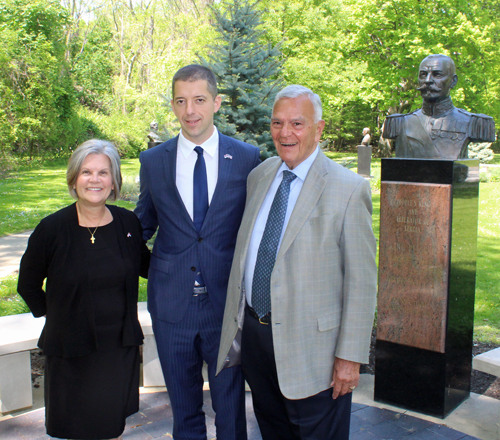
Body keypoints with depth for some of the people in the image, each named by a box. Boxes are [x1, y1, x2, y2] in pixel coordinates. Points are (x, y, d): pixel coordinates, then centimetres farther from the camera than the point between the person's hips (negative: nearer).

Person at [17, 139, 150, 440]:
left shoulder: (128, 223, -3)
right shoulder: (52, 229, -10)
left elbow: (145, 265, 12)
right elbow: (29, 285, 3)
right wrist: (50, 314, 0)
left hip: (120, 347, 2)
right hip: (72, 350, -2)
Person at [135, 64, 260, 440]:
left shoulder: (247, 158, -2)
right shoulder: (153, 161, 3)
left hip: (228, 302, -1)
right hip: (171, 305, 2)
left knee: (230, 405, 12)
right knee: (184, 407, 18)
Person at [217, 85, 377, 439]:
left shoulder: (349, 189, -13)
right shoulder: (259, 176, 6)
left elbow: (362, 281, -13)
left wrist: (350, 357, -14)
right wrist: (240, 322, 16)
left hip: (309, 343, -5)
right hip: (252, 329, 6)